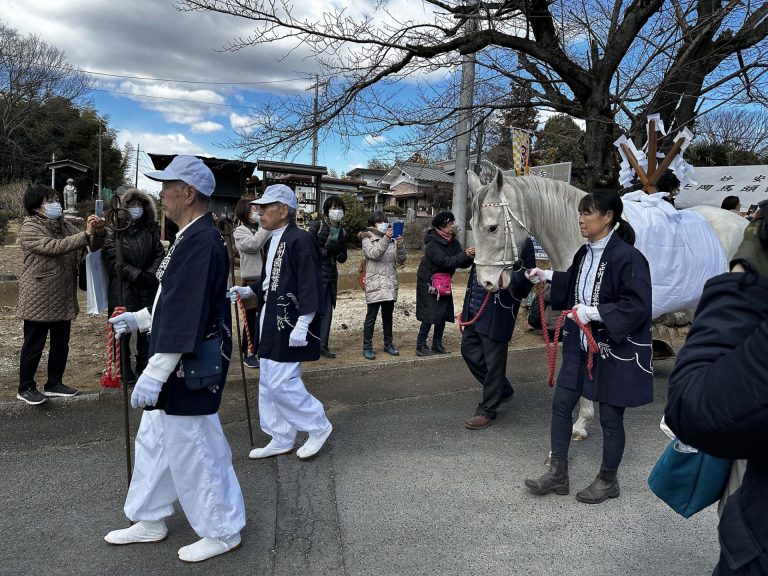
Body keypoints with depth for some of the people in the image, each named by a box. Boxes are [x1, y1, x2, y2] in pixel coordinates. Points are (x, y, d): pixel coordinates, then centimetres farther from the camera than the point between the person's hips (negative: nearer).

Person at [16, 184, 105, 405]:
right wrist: (85, 234, -30)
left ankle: (54, 383, 29)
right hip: (39, 300, -7)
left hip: (64, 299, 7)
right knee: (34, 345, 5)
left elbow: (93, 245, 5)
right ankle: (26, 388, 19)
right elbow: (55, 247, -26)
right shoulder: (29, 229, -11)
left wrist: (98, 232, -17)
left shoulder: (64, 226, 9)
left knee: (61, 344, 15)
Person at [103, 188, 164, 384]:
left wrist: (151, 273, -11)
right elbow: (112, 260, -12)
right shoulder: (114, 230, -4)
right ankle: (125, 372, 15)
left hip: (147, 288, 3)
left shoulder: (150, 229, 7)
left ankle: (143, 367, 22)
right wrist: (137, 275, -15)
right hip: (123, 289, -3)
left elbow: (159, 253, 6)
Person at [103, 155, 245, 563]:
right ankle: (150, 522, 38)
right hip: (176, 365, 11)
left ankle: (222, 532, 21)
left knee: (194, 451, 3)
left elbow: (187, 311, -28)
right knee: (154, 441, 21)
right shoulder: (192, 237, 12)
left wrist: (155, 372, -27)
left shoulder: (201, 241, -22)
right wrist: (140, 319, 19)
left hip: (189, 368, -11)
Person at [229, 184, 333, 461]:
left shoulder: (300, 240, -15)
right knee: (268, 382, 13)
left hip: (291, 323, -10)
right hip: (271, 321, 10)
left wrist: (303, 324, -23)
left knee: (281, 382, -8)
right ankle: (281, 439, 27)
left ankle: (318, 426, 14)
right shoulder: (271, 242, 13)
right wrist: (248, 291, 9)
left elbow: (310, 285, -20)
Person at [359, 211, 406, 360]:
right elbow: (374, 254, -19)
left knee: (388, 316, 14)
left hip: (390, 285, 5)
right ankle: (367, 347, 7)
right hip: (375, 285, -5)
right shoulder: (367, 239, -1)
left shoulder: (392, 240, 11)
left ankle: (388, 344, 25)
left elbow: (400, 260, 3)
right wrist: (385, 239, -28)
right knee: (371, 316, -1)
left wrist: (400, 245, -15)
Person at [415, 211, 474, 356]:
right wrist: (465, 254, -34)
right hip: (428, 283, -7)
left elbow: (462, 263, -2)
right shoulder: (433, 244, -21)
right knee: (429, 316, -8)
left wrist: (470, 257, -23)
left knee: (443, 314, 8)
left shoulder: (453, 242, 1)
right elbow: (445, 262, -30)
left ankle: (437, 344, 20)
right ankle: (421, 345, 2)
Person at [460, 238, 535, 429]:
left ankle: (487, 411, 21)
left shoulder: (522, 243, -13)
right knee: (469, 350, 17)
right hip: (474, 310, 9)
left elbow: (527, 278, -16)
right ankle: (502, 390, 36)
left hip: (497, 314, -8)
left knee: (493, 362, 4)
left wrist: (511, 279, -34)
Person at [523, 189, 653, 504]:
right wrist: (547, 277, 12)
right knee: (561, 404, 10)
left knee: (610, 417, 9)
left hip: (615, 351, -8)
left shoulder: (628, 257, -20)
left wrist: (594, 312, -29)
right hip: (580, 346, 8)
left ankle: (607, 481, 29)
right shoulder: (584, 253, 5)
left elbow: (637, 307, -24)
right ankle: (558, 474, 25)